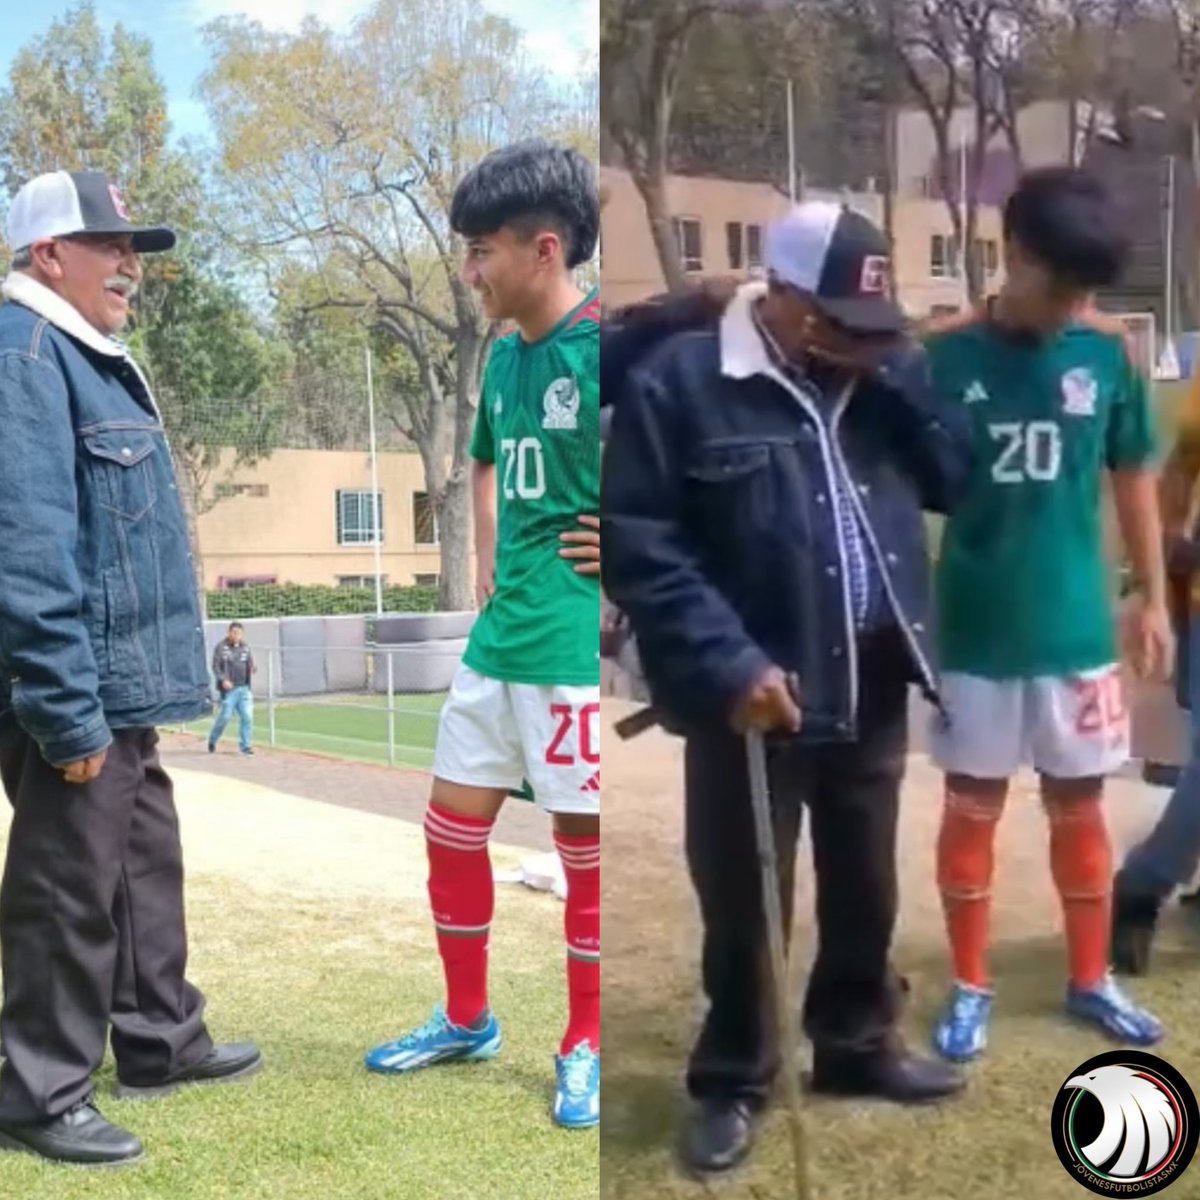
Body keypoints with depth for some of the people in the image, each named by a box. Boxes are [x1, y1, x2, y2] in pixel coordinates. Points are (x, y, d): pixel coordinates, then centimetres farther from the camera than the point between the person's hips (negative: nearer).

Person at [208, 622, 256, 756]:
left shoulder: (245, 648, 12)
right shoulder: (221, 647, -1)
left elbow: (250, 666, 14)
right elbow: (215, 666, -5)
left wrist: (253, 670, -10)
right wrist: (223, 679, -19)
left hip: (244, 688, 4)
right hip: (228, 688, -4)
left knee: (247, 716, -3)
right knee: (225, 716, -3)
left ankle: (245, 745, 5)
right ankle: (212, 741, 19)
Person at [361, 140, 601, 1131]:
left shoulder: (601, 347, -14)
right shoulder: (505, 356, 11)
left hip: (577, 642, -8)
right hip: (500, 636, 8)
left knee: (585, 845, 5)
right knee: (452, 827, 14)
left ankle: (586, 1047, 22)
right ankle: (467, 1020, 32)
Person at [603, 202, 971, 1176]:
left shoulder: (883, 372, 6)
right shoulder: (677, 379, -12)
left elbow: (953, 480, 2)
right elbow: (636, 542, -16)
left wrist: (898, 378, -11)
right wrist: (727, 664, -22)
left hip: (873, 684, 5)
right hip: (756, 691, -5)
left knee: (866, 884, 20)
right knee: (744, 900, 9)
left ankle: (859, 1044, 41)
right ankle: (732, 1082, 29)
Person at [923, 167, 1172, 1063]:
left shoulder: (1109, 352, -5)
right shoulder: (945, 355, -11)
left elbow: (1133, 476, 7)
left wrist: (1153, 598, 9)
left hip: (1076, 628, 2)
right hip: (974, 632, -2)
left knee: (1080, 804, 14)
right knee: (973, 807, 10)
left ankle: (1091, 979, 31)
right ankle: (971, 988, 25)